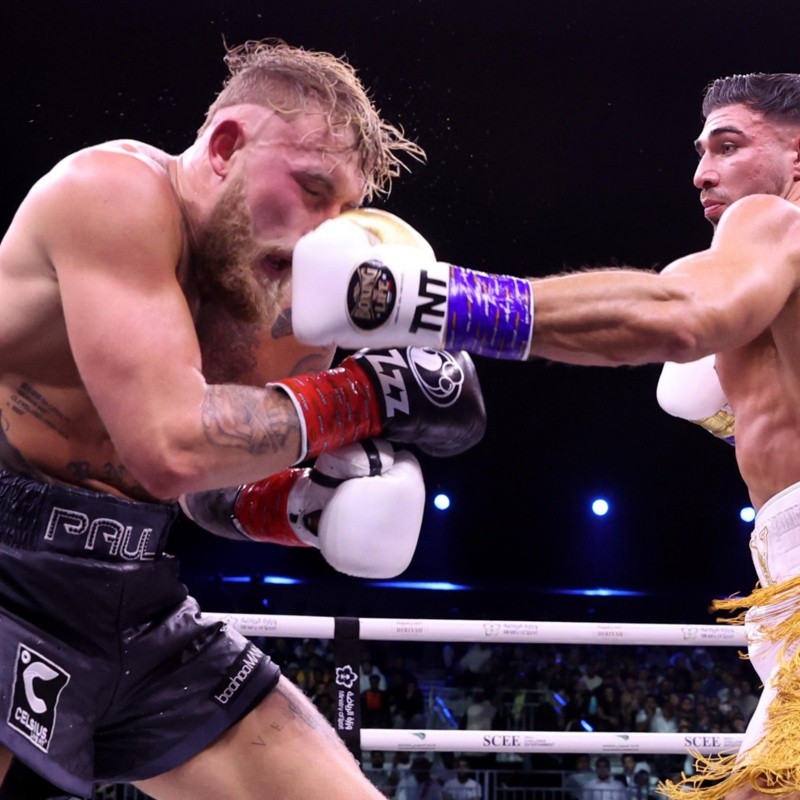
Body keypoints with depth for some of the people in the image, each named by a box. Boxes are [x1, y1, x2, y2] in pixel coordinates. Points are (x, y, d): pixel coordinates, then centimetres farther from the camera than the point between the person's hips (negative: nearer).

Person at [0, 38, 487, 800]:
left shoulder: (290, 310, 5)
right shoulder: (114, 192, -17)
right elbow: (171, 446, -27)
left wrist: (306, 505, -5)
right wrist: (367, 395, -17)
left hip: (133, 601, 8)